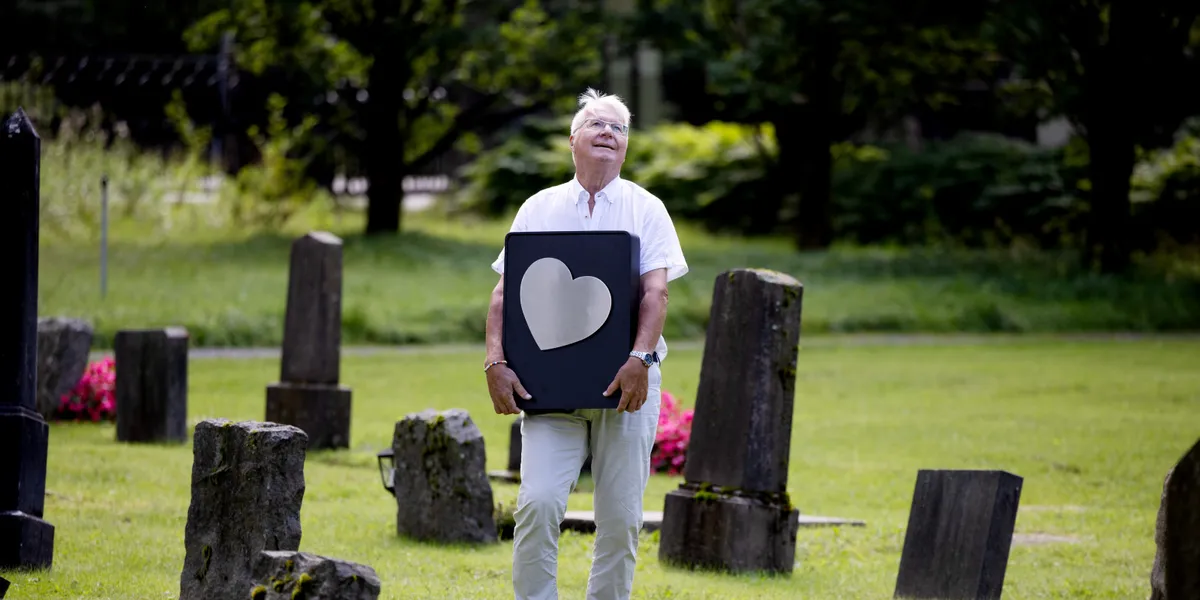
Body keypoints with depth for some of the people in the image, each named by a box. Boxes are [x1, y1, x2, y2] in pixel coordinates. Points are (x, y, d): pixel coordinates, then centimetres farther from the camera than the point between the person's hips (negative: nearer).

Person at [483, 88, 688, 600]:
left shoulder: (646, 209, 8)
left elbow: (656, 293, -4)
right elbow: (505, 293, 6)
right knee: (538, 503, -14)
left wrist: (639, 358, -20)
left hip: (626, 382, 0)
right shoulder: (539, 209, 11)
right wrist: (496, 362, -9)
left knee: (620, 515, 0)